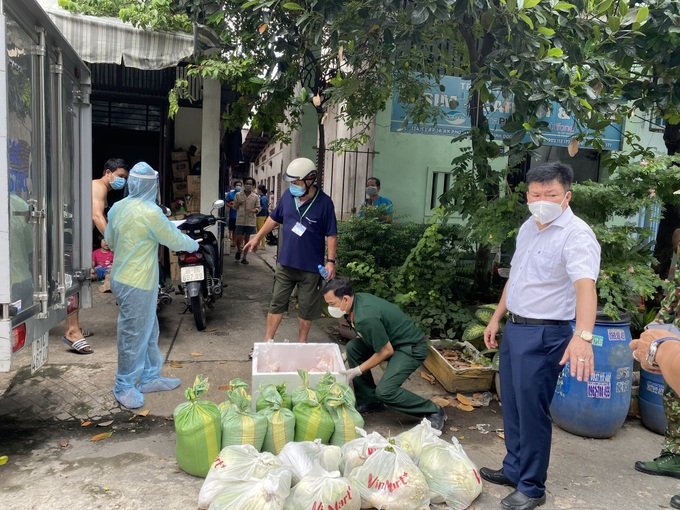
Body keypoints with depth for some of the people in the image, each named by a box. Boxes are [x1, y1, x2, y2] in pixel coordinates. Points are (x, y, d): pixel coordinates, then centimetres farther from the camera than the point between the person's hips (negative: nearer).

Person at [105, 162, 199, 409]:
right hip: (137, 283, -9)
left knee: (149, 331, 19)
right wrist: (193, 244, 9)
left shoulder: (117, 207, 4)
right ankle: (124, 386, 18)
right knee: (134, 335, 4)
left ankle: (149, 377, 31)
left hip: (121, 276, 9)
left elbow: (110, 240, 15)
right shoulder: (150, 212, -20)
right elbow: (174, 240, -11)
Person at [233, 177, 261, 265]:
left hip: (250, 221, 0)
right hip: (240, 220, 0)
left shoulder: (256, 197, 1)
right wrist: (238, 204, -13)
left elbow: (258, 208, 3)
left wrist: (253, 210, -18)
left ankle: (244, 258, 17)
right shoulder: (238, 195, 2)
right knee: (238, 239, -2)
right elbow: (234, 207, 8)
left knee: (247, 240, 7)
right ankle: (239, 251, 31)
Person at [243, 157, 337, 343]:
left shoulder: (324, 202, -14)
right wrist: (257, 237, 16)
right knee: (277, 303, 11)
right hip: (285, 263, 4)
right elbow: (274, 218, 13)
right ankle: (267, 341, 23)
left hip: (310, 266, -3)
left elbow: (331, 234, -10)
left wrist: (331, 260, -15)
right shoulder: (288, 195, -2)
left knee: (306, 308, 10)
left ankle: (301, 343, 27)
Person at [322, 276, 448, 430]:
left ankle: (433, 412, -2)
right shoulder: (357, 298, -4)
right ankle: (368, 401, 13)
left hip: (412, 348, -10)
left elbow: (386, 351, -22)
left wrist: (357, 371, -14)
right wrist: (344, 357, 13)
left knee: (385, 391, -20)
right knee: (352, 348, 2)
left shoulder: (366, 317, -31)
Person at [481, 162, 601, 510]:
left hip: (544, 335, -8)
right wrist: (497, 318, 17)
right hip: (514, 327, 8)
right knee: (512, 406, 17)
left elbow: (585, 285, -33)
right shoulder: (527, 228, 8)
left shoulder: (576, 235, -18)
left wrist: (583, 335, -48)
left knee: (531, 411, 2)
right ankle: (513, 470, 34)